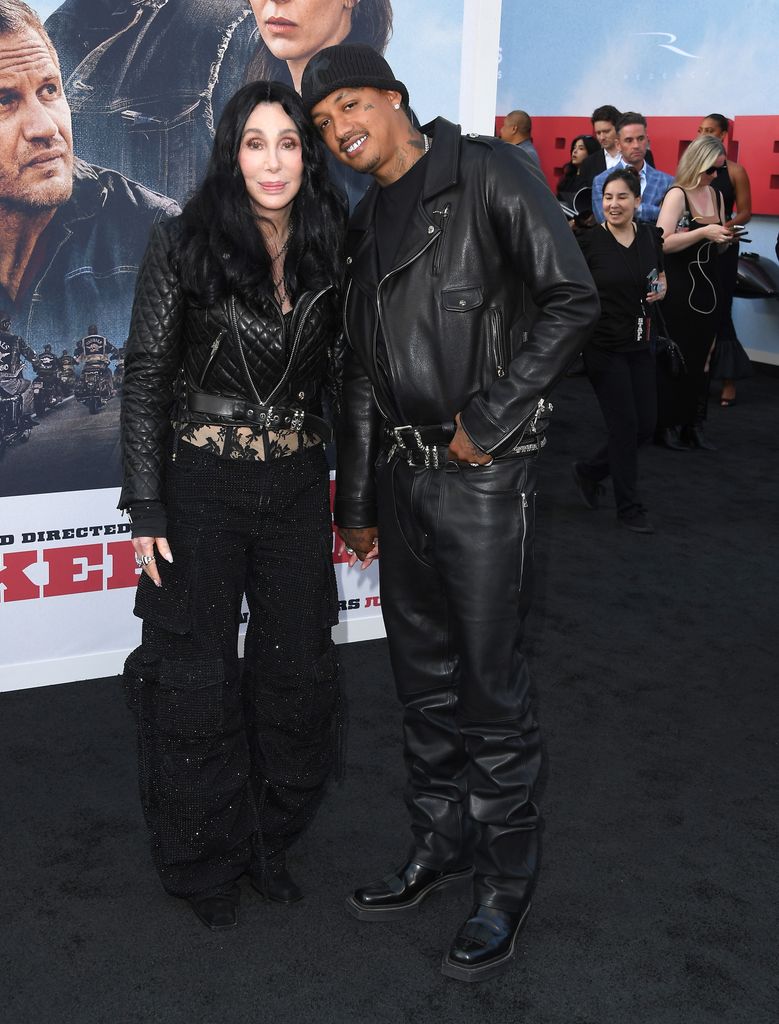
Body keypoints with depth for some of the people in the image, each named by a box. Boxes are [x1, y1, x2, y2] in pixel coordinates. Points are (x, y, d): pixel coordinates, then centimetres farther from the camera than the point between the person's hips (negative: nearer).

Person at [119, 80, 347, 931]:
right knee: (198, 677, 6)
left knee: (297, 669, 11)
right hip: (201, 485, -3)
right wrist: (147, 507, -10)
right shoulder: (183, 246, -7)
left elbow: (343, 380, 9)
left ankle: (268, 841, 33)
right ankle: (204, 862, 27)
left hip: (298, 484, 4)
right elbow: (145, 380, -6)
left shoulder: (329, 253, 3)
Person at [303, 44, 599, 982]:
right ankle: (439, 846, 31)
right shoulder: (365, 224, 16)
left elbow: (571, 298, -13)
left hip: (483, 475, -7)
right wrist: (355, 501, 17)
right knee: (422, 676, 15)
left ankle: (506, 884, 16)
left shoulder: (488, 173, -5)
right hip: (400, 474, 7)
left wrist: (490, 420, -16)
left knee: (490, 683, 0)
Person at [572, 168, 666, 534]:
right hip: (603, 346, -5)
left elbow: (660, 279, 18)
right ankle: (629, 507, 16)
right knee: (624, 425, -1)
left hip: (639, 344, 5)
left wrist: (660, 291, -4)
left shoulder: (649, 236, 3)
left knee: (646, 425, 7)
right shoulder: (589, 241, -10)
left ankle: (589, 471, 30)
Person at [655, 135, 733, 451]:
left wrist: (725, 238, -3)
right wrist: (703, 232, -25)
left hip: (707, 285, 7)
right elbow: (663, 243, -22)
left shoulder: (716, 195, 10)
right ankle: (666, 424, 10)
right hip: (678, 287, -7)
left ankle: (694, 425, 16)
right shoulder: (677, 194, -12)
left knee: (700, 359, 9)